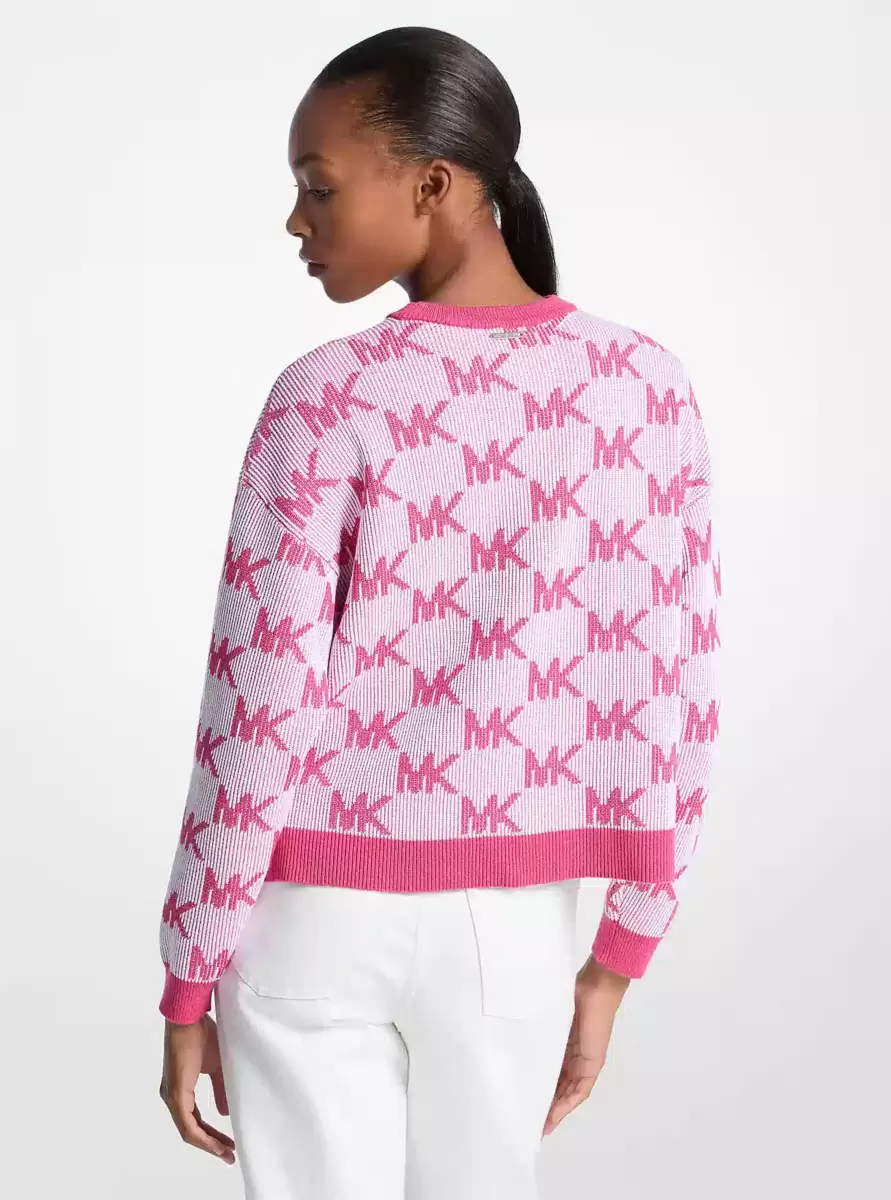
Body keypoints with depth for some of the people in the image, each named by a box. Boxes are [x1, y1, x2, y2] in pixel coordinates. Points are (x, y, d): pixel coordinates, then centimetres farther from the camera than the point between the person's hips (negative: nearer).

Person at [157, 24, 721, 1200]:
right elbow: (671, 698, -3)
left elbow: (261, 717, -15)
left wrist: (188, 989, -4)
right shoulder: (648, 387, -4)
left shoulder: (330, 400, -16)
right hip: (514, 922, 3)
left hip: (315, 919, -3)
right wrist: (616, 961, 7)